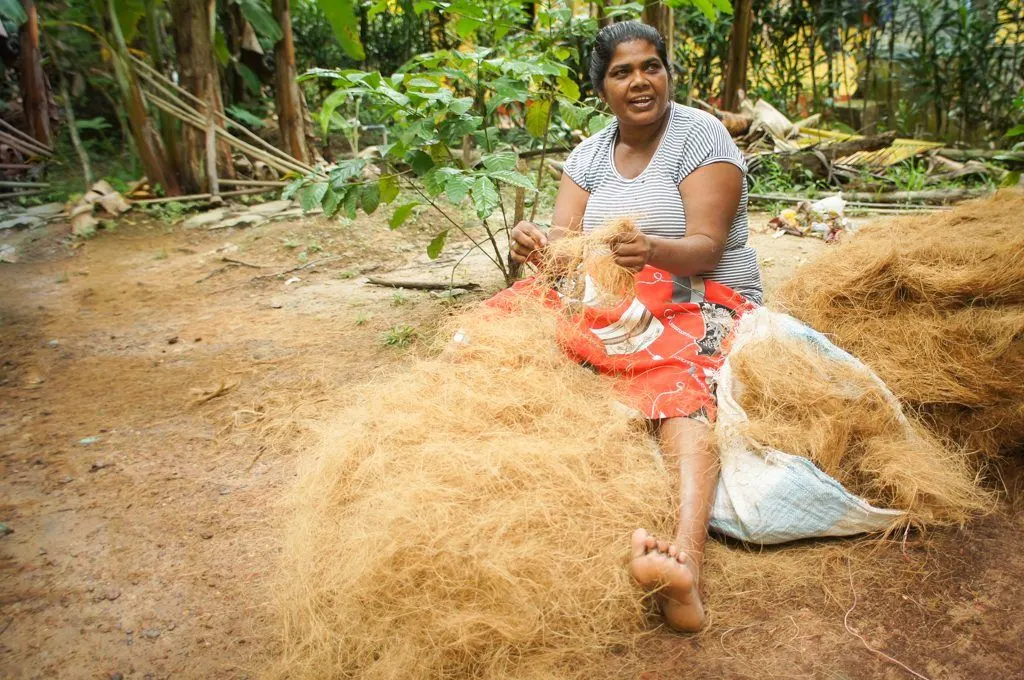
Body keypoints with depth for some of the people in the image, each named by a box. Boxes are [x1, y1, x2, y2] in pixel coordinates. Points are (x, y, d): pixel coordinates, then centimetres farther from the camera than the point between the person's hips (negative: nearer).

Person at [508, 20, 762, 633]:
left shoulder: (700, 134, -4)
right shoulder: (589, 155, 12)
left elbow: (705, 248, -15)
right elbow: (562, 239, -2)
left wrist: (656, 251, -39)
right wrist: (535, 243, -27)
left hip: (702, 302, -5)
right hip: (614, 302, 6)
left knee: (677, 384, -37)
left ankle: (686, 561, -57)